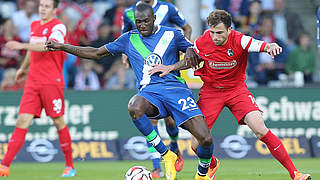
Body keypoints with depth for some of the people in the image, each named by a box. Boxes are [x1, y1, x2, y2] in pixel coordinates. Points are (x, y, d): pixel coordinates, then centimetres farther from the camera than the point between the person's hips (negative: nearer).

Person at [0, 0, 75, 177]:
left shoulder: (58, 27, -7)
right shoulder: (34, 25, 15)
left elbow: (47, 46, -26)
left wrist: (22, 45, -33)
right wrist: (23, 68, 42)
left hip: (52, 82, -5)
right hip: (33, 82, 5)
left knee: (58, 123, 2)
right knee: (22, 121, -5)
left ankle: (70, 166, 15)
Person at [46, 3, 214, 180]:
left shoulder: (172, 34, 9)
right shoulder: (129, 39, 13)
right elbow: (97, 53, 21)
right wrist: (63, 47, 16)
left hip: (176, 88, -1)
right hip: (149, 91, 1)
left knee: (206, 139, -17)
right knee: (134, 108, -39)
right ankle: (166, 155, -22)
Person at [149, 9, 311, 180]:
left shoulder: (239, 41, -21)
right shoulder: (202, 43, -13)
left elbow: (262, 45, -33)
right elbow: (192, 60, 9)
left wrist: (271, 47, -56)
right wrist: (170, 67, -3)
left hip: (236, 89, -2)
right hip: (210, 91, 2)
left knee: (261, 130, -22)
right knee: (197, 144, -7)